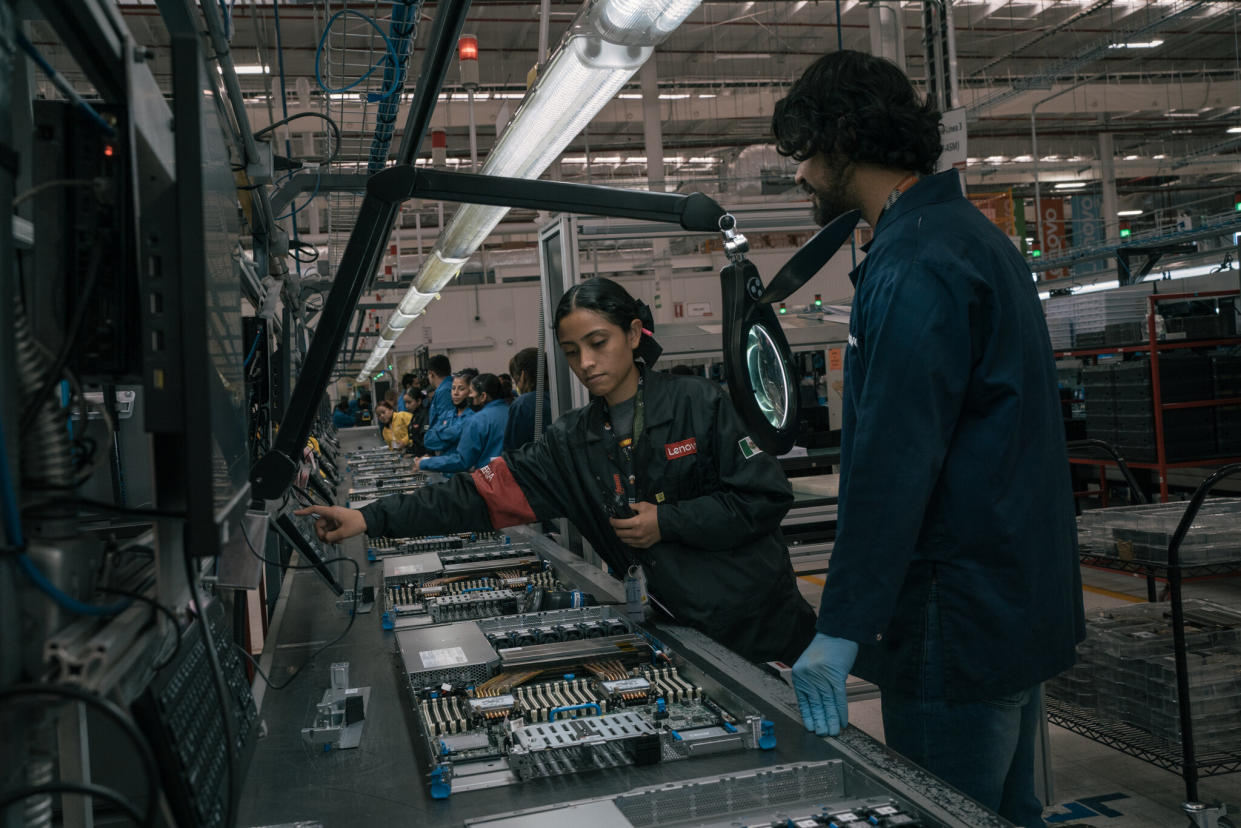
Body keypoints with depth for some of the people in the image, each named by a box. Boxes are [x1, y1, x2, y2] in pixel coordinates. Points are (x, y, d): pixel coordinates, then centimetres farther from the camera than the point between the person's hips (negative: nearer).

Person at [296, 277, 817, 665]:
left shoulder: (698, 405, -10)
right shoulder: (572, 442, 0)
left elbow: (767, 497, -11)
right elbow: (483, 494, -7)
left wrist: (667, 522, -16)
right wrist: (372, 519, -14)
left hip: (763, 625, -2)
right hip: (684, 631, 3)